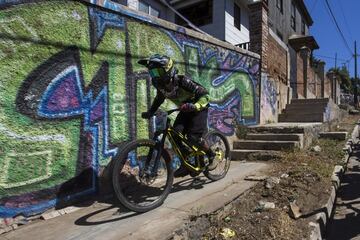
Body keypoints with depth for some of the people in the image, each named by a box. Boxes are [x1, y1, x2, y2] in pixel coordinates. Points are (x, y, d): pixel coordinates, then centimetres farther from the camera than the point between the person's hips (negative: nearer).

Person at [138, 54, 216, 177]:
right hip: (185, 110, 6)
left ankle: (211, 156, 9)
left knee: (193, 137, -18)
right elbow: (158, 100, 4)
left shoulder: (183, 81, -31)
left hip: (198, 109, -6)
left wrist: (195, 106, -44)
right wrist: (149, 112, -12)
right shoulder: (161, 85, -12)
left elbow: (204, 94, -27)